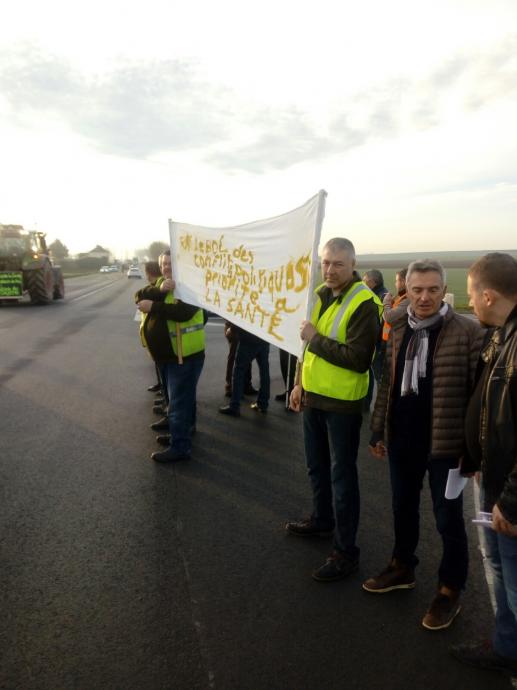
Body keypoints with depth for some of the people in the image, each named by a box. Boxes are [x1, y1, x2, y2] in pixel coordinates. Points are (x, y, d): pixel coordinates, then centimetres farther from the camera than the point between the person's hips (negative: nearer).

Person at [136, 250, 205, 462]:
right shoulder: (160, 282, 12)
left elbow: (182, 312, -30)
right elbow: (139, 296, -5)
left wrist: (153, 306, -28)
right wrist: (160, 290, -22)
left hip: (184, 355, -8)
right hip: (165, 355, 8)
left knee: (179, 402, -5)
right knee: (180, 398, 22)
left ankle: (180, 447, 2)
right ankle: (181, 432, 37)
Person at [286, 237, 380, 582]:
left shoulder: (364, 303, -18)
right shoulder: (319, 294, 7)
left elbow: (358, 358, -25)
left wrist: (316, 339, -20)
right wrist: (300, 383, 15)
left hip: (342, 403, -8)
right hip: (313, 396, 8)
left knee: (342, 474, 2)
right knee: (317, 466, 22)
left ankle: (346, 550, 16)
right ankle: (322, 519, 43)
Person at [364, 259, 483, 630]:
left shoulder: (468, 331, -13)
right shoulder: (399, 330, 4)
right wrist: (378, 430, 12)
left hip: (446, 442, -5)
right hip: (402, 439, 6)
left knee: (448, 519, 11)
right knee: (403, 508, 21)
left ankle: (450, 590, 31)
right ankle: (402, 567, 42)